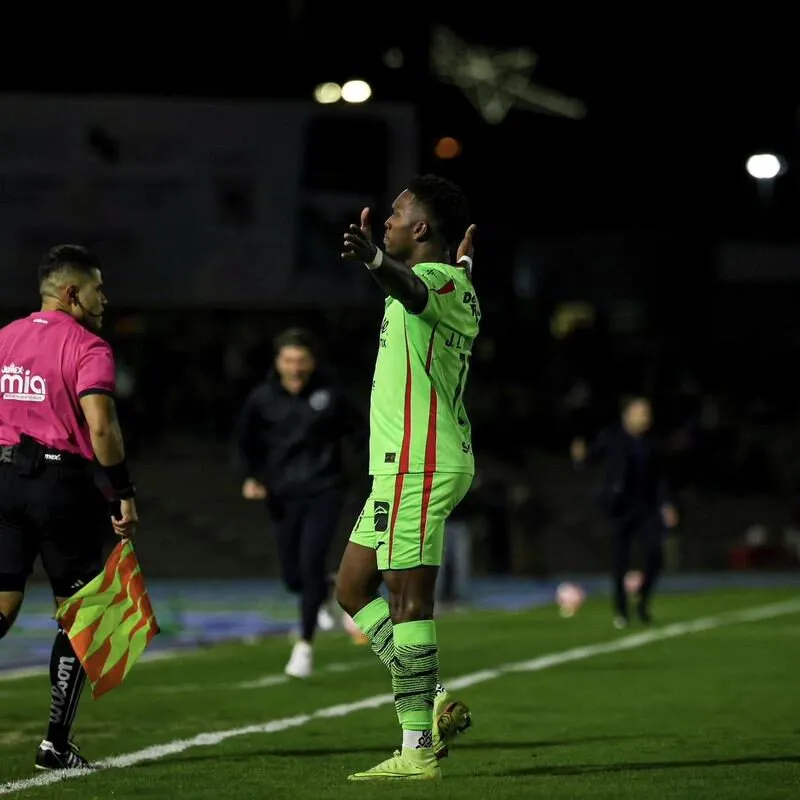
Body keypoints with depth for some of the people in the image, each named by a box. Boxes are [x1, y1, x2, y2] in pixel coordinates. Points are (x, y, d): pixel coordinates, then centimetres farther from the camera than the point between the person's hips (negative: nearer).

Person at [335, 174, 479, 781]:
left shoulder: (440, 279, -13)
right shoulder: (455, 286, 17)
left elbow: (412, 289, -40)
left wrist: (371, 256, -59)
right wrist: (463, 259, 61)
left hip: (416, 465, -10)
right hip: (406, 464, 10)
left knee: (408, 596, -11)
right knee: (354, 588, 14)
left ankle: (418, 750, -11)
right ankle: (430, 702, 11)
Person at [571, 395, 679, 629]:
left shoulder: (651, 443, 7)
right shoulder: (611, 439, -3)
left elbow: (660, 476, 10)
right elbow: (592, 455, -8)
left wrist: (666, 504, 3)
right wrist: (580, 456, -31)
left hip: (646, 508, 3)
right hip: (621, 509, -3)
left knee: (655, 555, -9)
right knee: (620, 563, 0)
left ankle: (643, 602, 12)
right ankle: (621, 612, 13)